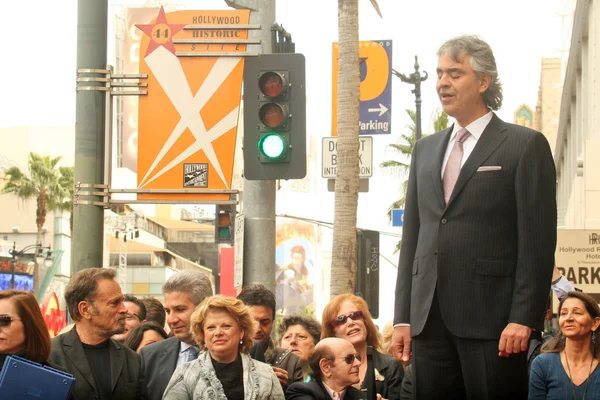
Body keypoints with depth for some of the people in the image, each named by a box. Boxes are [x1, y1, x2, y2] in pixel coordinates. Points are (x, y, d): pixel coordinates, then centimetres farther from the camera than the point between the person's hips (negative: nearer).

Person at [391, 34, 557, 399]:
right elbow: (412, 236, 16)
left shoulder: (525, 145, 0)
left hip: (492, 318, -5)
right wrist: (404, 316, 10)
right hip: (429, 320, 5)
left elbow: (538, 240, -6)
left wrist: (524, 318, -13)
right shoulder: (426, 149, 17)